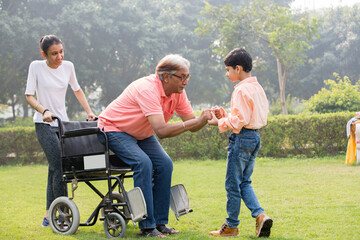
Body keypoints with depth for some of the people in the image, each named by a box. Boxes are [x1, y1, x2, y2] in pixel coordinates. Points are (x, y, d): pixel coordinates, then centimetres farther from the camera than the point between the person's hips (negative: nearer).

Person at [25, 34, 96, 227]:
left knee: (55, 168, 7)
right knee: (60, 167, -16)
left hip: (63, 123, 5)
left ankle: (49, 216, 15)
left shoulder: (68, 66, 5)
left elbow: (77, 90, 18)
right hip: (44, 125, -5)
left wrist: (89, 112, 10)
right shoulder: (36, 67, -6)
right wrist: (44, 111, -23)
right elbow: (29, 96, -7)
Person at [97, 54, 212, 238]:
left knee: (164, 164, -10)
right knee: (143, 163, -27)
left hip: (141, 133, 8)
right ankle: (147, 226, -22)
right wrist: (197, 121, -43)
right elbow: (161, 131, -43)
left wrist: (205, 118, -30)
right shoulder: (148, 89, -35)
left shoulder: (178, 92, -10)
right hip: (113, 128, -8)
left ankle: (160, 222, -3)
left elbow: (192, 125, -8)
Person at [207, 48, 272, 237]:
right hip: (255, 137, 9)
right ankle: (260, 215, -1)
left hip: (242, 137, -9)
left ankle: (231, 226, 11)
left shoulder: (241, 90, -16)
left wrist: (219, 122, -7)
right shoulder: (257, 87, 12)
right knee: (245, 182, 16)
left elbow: (239, 121, -20)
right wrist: (225, 115, 12)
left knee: (233, 183, 2)